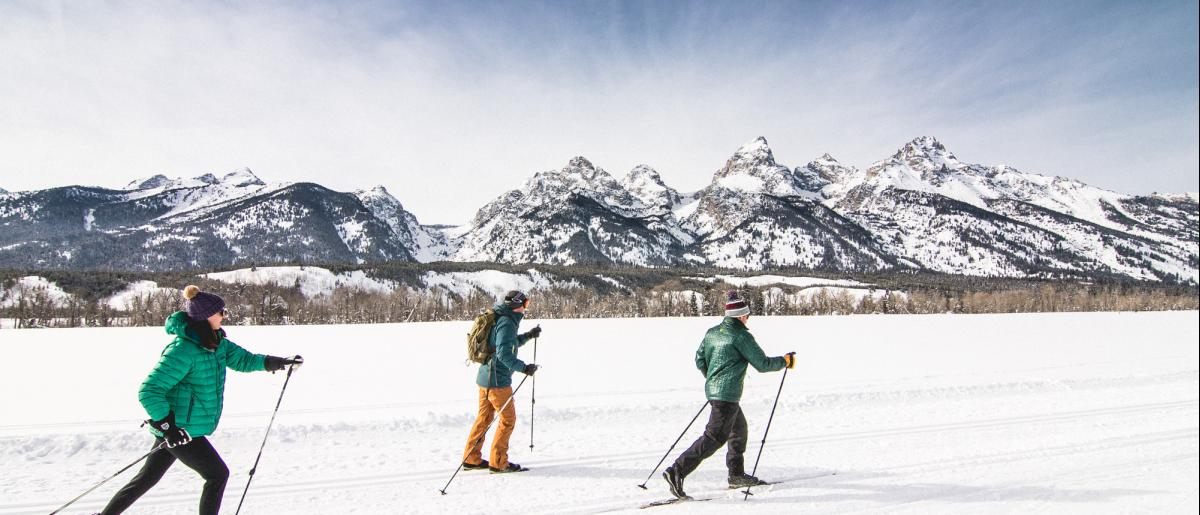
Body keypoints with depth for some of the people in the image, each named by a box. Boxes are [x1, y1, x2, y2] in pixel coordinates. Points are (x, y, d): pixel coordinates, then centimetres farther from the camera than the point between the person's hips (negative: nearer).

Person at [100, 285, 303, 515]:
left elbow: (242, 359, 13)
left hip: (176, 427, 8)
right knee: (218, 474, 1)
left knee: (147, 478, 21)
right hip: (178, 429, -8)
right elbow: (149, 391, -22)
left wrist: (279, 362, 2)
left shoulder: (215, 343, 2)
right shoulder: (183, 350, -24)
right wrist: (168, 426, -23)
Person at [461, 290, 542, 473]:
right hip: (497, 380, -10)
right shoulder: (506, 323, -17)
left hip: (485, 376, 10)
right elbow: (504, 353, -25)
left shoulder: (498, 320, 13)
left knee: (484, 417, 17)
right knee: (508, 419, 1)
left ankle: (471, 458, 25)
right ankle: (498, 462, 7)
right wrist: (523, 367, -25)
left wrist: (528, 335, 21)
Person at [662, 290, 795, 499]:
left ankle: (737, 474, 31)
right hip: (728, 394, -9)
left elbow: (700, 360, 16)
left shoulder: (712, 332, 10)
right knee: (715, 437, -9)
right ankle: (677, 470, -16)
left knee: (739, 428, 24)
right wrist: (785, 361, 8)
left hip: (712, 389, 9)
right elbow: (762, 364, -8)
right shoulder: (741, 336, -11)